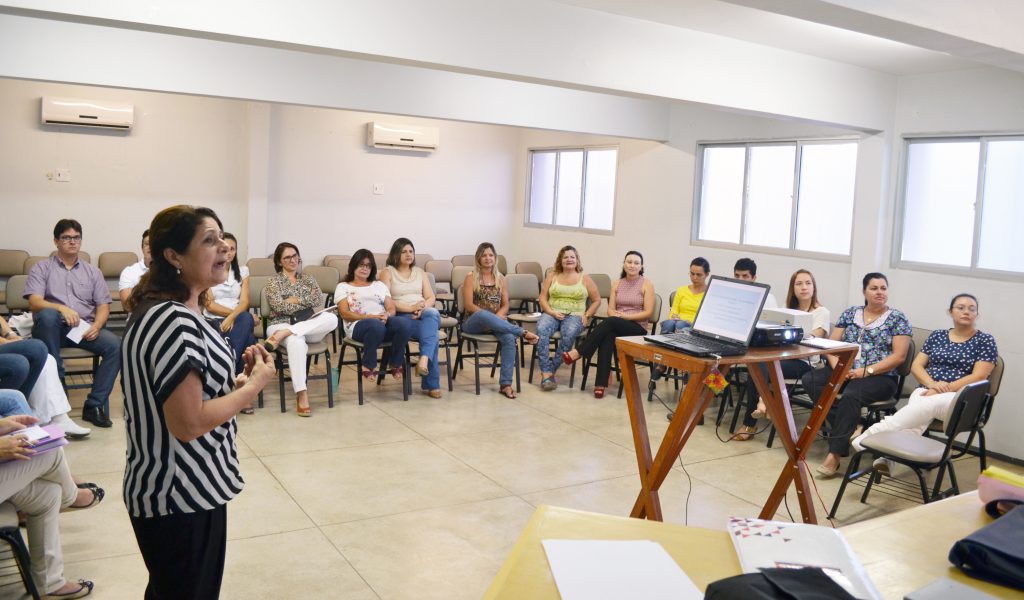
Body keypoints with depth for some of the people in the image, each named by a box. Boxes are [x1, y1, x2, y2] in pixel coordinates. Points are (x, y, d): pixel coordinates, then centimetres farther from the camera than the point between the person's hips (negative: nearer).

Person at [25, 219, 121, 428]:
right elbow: (34, 302, -5)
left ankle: (95, 404, -21)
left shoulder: (92, 271, 18)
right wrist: (62, 309, -25)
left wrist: (96, 325, -11)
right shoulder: (42, 268, 10)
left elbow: (103, 305, 10)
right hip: (52, 329, -2)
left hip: (85, 329, 2)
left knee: (115, 345, -26)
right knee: (48, 315, -37)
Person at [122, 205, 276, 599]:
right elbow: (189, 423, -27)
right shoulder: (176, 322, -25)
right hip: (182, 496, -9)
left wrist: (238, 380, 1)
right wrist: (255, 384, -16)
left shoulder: (161, 310, 7)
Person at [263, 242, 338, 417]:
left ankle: (283, 335, -32)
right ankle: (301, 394, -45)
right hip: (281, 324, -3)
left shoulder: (308, 279, 21)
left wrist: (296, 300, -5)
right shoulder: (273, 281, 11)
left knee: (331, 319, -31)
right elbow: (279, 306, -5)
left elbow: (319, 300, 3)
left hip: (309, 327, 3)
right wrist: (307, 308, -4)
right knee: (296, 342, -41)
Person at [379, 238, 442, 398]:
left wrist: (423, 307, -11)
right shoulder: (387, 273, 8)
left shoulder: (419, 272, 23)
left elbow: (431, 298, 13)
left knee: (433, 313, -36)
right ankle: (432, 383, -36)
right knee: (431, 330, -34)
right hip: (401, 317, -4)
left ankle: (424, 359, -51)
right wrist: (410, 308, -17)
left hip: (424, 314, 4)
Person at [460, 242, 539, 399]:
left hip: (495, 322, 3)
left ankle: (505, 384, -30)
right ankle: (523, 332, -33)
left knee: (509, 338, -31)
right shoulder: (471, 277, 2)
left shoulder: (500, 278, 13)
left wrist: (496, 318, -13)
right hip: (474, 322, -3)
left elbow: (505, 305, 9)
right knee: (483, 314, -41)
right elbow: (469, 305, -8)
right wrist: (493, 317, -18)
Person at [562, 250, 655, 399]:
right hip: (616, 326, 3)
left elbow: (648, 313, -5)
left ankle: (577, 353, -32)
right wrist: (616, 314, -15)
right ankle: (601, 384, -40)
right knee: (607, 336, -35)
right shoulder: (616, 283, 14)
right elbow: (610, 310, 9)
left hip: (638, 328, -3)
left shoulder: (647, 284, 2)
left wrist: (625, 315, -15)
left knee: (611, 322, -35)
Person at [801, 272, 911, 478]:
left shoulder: (898, 319, 4)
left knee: (850, 394, -36)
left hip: (879, 377, -4)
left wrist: (866, 371, -16)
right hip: (845, 373, 5)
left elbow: (899, 356, -5)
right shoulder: (850, 313, 15)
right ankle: (848, 427, -19)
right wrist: (837, 367, -10)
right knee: (809, 379, -22)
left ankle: (834, 455, -32)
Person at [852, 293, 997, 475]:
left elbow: (978, 377, -4)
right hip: (927, 391, 3)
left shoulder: (985, 341, 8)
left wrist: (943, 390, -16)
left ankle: (874, 433, -47)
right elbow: (916, 366, 12)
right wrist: (932, 384, -10)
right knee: (918, 415, -35)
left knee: (928, 404, -38)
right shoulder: (937, 335, 18)